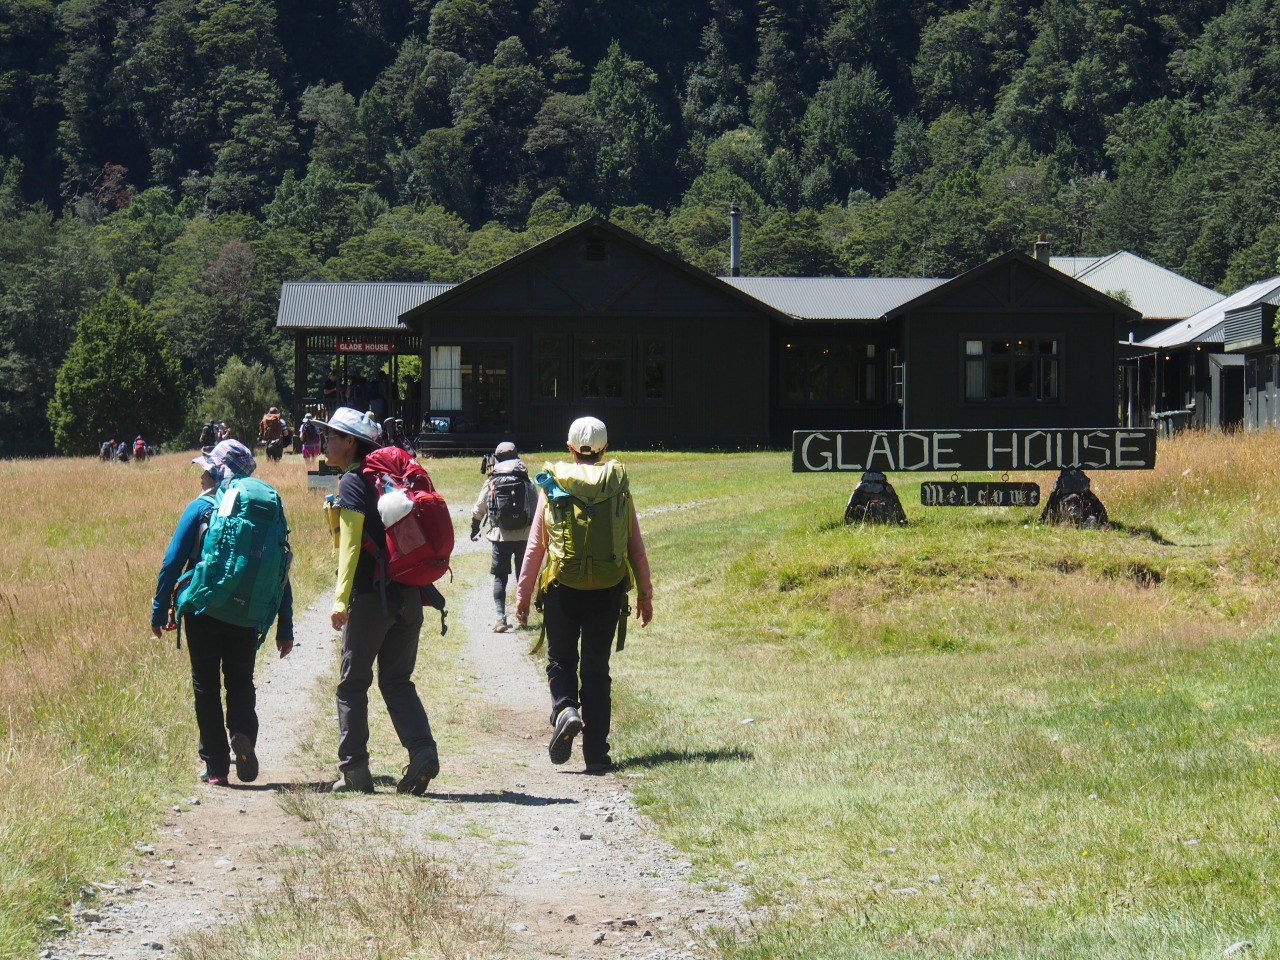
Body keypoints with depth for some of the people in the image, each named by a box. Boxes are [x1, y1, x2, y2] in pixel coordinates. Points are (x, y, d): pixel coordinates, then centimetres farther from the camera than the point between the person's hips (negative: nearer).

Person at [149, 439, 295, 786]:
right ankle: (242, 733, -13)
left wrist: (159, 611, -1)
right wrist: (285, 627, 6)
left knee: (206, 686, 9)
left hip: (203, 612, -2)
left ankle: (216, 767, 7)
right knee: (240, 681, 16)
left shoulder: (200, 509, -6)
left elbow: (172, 562, -9)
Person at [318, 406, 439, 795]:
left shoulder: (352, 483, -7)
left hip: (371, 596, -7)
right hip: (409, 594, 7)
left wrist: (340, 599, -18)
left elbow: (350, 544, -15)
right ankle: (423, 752, -6)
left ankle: (354, 770, 4)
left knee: (353, 683, 4)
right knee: (397, 680, 12)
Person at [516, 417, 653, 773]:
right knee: (596, 666, 8)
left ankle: (565, 710, -16)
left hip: (562, 586, -1)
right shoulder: (619, 484, 2)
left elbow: (535, 544, 1)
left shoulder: (552, 484, -1)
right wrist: (645, 593, 13)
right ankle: (596, 752, 5)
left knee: (561, 659, 14)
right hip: (608, 589, 1)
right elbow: (636, 545, 5)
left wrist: (523, 593, 9)